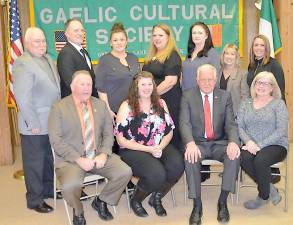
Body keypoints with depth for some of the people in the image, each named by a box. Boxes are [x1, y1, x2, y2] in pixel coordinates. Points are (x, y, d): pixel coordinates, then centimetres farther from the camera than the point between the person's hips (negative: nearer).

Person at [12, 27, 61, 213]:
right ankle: (35, 200, 21)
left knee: (50, 160, 20)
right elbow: (23, 98, -19)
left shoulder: (49, 59, 10)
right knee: (35, 163, 6)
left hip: (52, 123, 8)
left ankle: (48, 190, 38)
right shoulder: (23, 63, -15)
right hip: (35, 126, -8)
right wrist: (33, 124, -18)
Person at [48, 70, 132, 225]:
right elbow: (56, 141, -9)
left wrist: (104, 154, -8)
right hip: (71, 159, -4)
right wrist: (79, 159, -17)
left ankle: (101, 201, 11)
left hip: (98, 156, 4)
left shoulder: (101, 105, 11)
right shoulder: (59, 108, -2)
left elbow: (108, 134, 11)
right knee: (70, 185, -32)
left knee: (125, 172, -16)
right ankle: (77, 210, 5)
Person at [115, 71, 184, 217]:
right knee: (157, 173, -31)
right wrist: (148, 149, -14)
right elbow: (121, 140, -6)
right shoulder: (127, 106, -3)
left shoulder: (161, 104, 10)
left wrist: (160, 147, -12)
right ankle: (136, 200, 2)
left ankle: (157, 198, 3)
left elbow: (169, 131, 10)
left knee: (177, 165, -26)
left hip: (160, 147, 4)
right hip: (134, 150, -4)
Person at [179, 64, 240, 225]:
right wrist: (190, 143, -32)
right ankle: (197, 204, -19)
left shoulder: (225, 96, 5)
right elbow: (184, 123, -11)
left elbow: (231, 124, -2)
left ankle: (223, 201, -14)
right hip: (197, 143, -1)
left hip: (219, 143, 2)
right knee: (190, 157, -33)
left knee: (234, 155, -29)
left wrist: (233, 142, -24)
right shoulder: (187, 96, 0)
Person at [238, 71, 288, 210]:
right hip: (251, 145, 3)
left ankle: (263, 196, -6)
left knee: (260, 160, -33)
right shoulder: (246, 104, 14)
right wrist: (248, 141, -17)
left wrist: (260, 145, -17)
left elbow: (281, 130, -8)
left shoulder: (278, 104, 2)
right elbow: (239, 126, 4)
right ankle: (270, 188, -8)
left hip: (275, 145, -3)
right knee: (243, 158, -30)